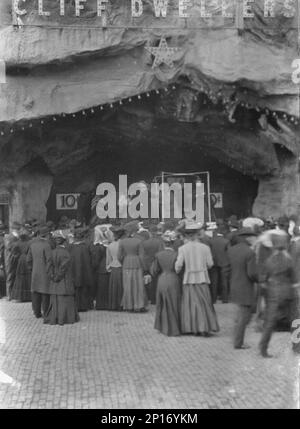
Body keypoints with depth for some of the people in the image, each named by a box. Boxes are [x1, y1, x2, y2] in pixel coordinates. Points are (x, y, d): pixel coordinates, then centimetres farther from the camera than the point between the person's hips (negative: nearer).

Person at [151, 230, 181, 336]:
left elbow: (153, 272, -1)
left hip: (161, 281, 3)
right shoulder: (175, 255, -13)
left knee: (163, 304, 19)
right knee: (173, 305, 8)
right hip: (173, 282, -3)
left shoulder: (158, 255, -4)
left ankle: (162, 326, 28)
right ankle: (172, 329, 13)